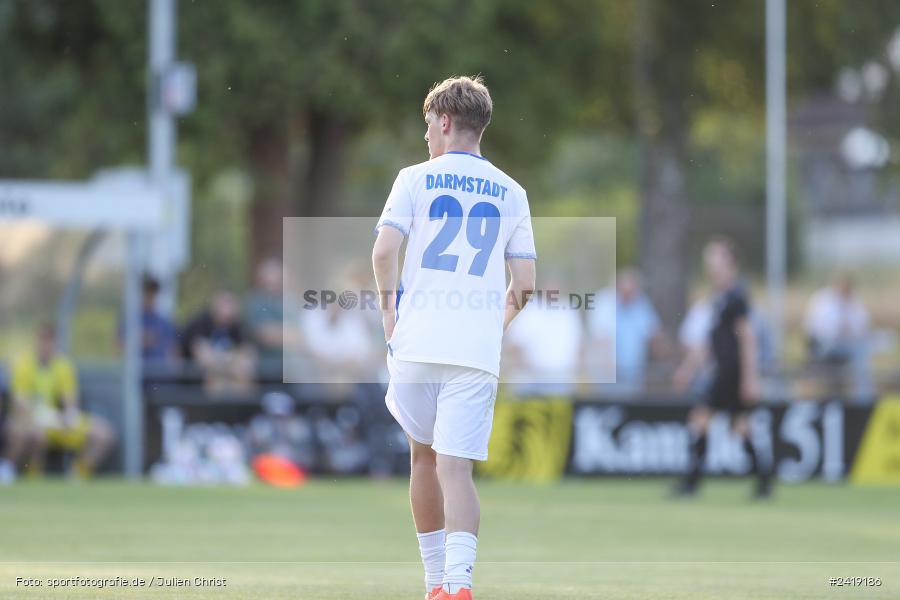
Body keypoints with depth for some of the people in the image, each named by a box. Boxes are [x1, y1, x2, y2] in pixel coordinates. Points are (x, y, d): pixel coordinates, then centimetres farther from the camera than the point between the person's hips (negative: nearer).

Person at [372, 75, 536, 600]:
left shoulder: (416, 179, 3)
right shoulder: (511, 193, 10)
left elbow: (385, 250, -10)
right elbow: (524, 281, 5)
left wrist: (388, 306, 6)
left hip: (418, 340, -1)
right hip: (478, 350, 1)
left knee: (424, 455, 16)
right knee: (456, 466, -5)